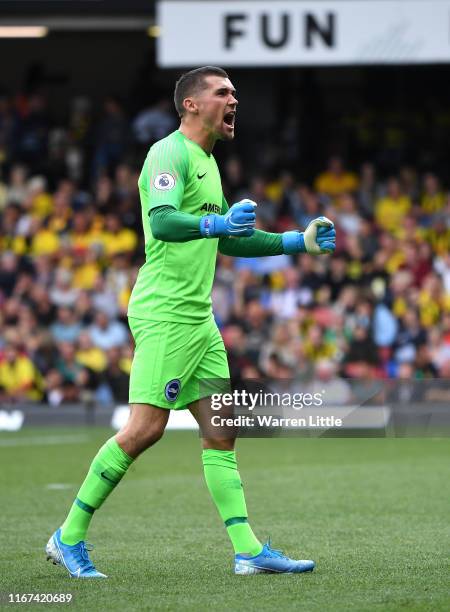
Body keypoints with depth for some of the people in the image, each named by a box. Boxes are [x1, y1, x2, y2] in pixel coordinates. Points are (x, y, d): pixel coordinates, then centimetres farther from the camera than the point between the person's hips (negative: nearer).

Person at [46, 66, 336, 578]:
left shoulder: (207, 162, 20)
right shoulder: (169, 153, -10)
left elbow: (229, 241, 29)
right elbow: (160, 220, -27)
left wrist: (298, 242, 24)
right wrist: (216, 223, -43)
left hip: (198, 315, 9)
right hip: (164, 311, -9)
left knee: (220, 431, 5)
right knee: (146, 428, -12)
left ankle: (248, 550, 4)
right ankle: (69, 538, -3)